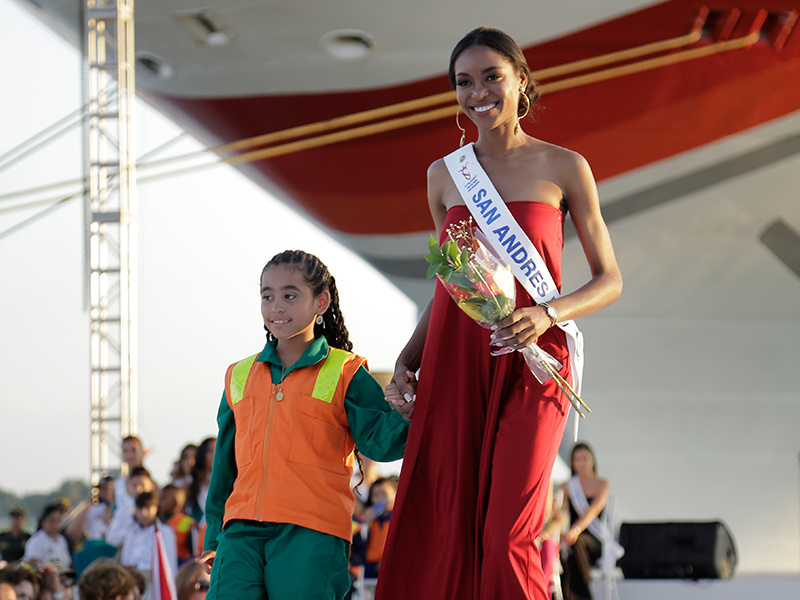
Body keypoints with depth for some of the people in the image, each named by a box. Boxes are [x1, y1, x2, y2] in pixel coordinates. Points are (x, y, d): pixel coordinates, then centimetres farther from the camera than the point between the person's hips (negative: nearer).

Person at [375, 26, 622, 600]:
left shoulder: (564, 167, 3)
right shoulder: (444, 175, 13)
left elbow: (609, 280, 5)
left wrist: (547, 315, -14)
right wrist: (408, 357, 5)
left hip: (529, 366, -3)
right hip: (453, 364, 3)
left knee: (507, 538, -15)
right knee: (440, 535, -5)